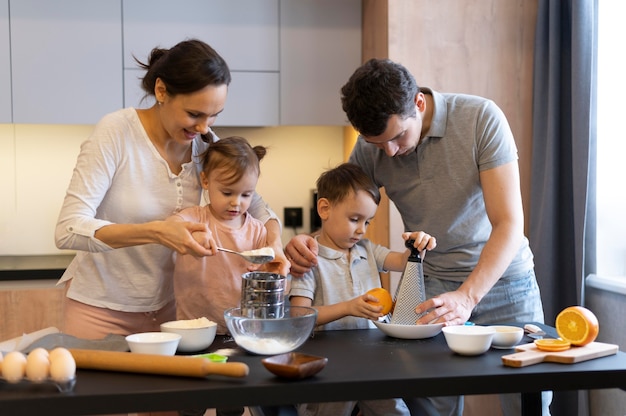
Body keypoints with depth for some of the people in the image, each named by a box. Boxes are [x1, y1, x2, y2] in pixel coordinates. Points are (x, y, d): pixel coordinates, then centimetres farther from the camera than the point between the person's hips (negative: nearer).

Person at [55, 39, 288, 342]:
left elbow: (254, 204, 5)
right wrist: (154, 231, -38)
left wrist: (274, 242, -17)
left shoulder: (204, 142, -6)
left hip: (167, 305, 4)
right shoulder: (116, 132, -20)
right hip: (102, 309, -4)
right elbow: (68, 230, -26)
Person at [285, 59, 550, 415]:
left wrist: (467, 296, -36)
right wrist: (308, 243, -22)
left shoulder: (481, 118, -19)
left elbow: (509, 224, -22)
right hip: (432, 281, 2)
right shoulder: (370, 149, -9)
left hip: (503, 275, -1)